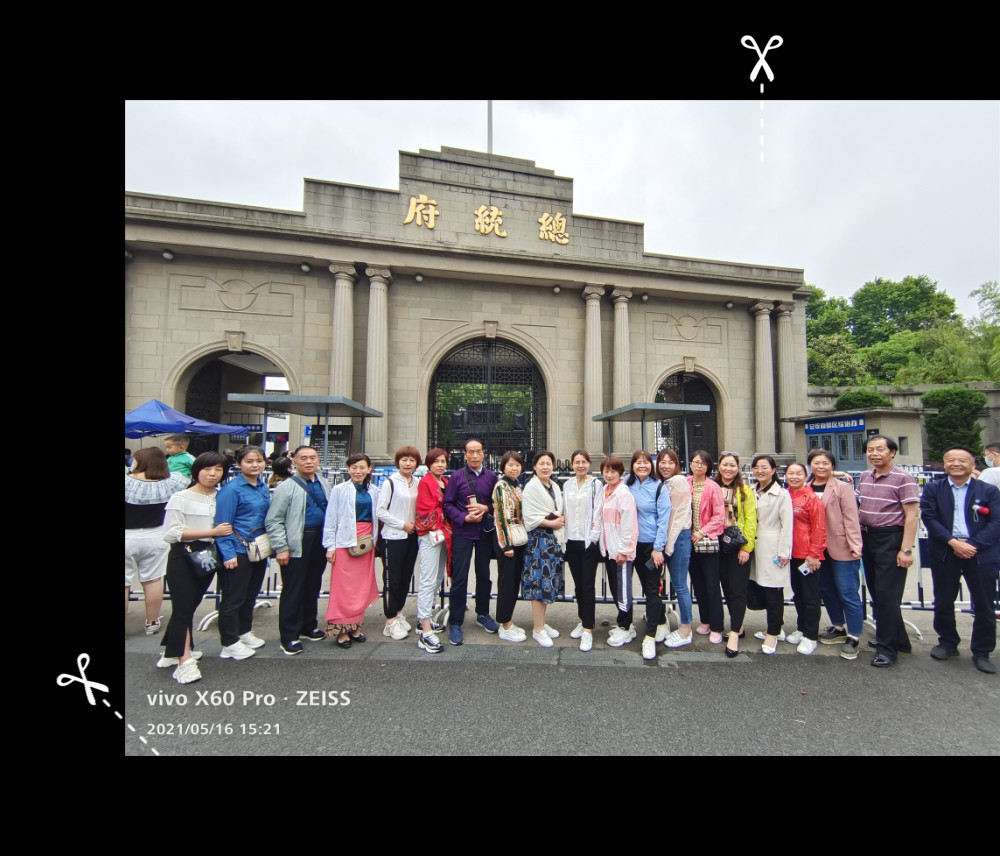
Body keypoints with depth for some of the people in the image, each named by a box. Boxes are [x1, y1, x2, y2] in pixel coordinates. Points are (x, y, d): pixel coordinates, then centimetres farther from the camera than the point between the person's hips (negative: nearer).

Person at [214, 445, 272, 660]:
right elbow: (222, 524, -15)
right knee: (234, 597, 5)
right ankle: (229, 644, 20)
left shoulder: (264, 487, 6)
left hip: (259, 551, 7)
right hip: (238, 551, -7)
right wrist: (228, 554, -19)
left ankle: (244, 632, 37)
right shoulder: (231, 489, -14)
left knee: (251, 594, 20)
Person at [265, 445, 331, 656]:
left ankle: (309, 626, 32)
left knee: (313, 586, 16)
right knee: (293, 589, 3)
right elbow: (273, 520, -9)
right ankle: (289, 637, 16)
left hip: (320, 541, 6)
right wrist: (281, 548, -13)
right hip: (297, 543, -5)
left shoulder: (324, 485, 9)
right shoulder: (286, 487, -8)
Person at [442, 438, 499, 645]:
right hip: (462, 532, -2)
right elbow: (448, 504, -5)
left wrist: (486, 508, -13)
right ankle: (455, 623, 14)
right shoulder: (457, 476, -4)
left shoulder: (492, 476, 1)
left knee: (484, 574, 16)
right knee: (459, 577, 1)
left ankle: (483, 614, 35)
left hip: (486, 531, 3)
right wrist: (464, 518, -17)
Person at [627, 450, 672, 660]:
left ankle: (650, 637, 7)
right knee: (646, 586, 17)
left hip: (652, 544, -4)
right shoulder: (628, 484, 1)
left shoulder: (659, 487, -10)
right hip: (635, 543, 5)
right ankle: (661, 622, 38)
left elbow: (664, 519, -11)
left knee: (652, 589, -1)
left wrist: (658, 548, -13)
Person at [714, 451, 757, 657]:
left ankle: (734, 635, 3)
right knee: (727, 588, 12)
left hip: (738, 546, -3)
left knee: (738, 590, -3)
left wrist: (746, 547, -12)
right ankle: (738, 627, 27)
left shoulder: (745, 491, -2)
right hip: (719, 545, 4)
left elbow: (750, 520, -7)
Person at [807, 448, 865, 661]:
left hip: (841, 549, -5)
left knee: (847, 593, 0)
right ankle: (838, 628, 34)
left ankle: (853, 637, 12)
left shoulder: (842, 488, -6)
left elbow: (851, 518, -9)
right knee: (826, 590, 16)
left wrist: (855, 545, -14)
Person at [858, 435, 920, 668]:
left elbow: (912, 515, -14)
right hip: (867, 537, 7)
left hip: (890, 540, -7)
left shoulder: (903, 478, -11)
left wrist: (906, 549, -18)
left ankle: (887, 648, 10)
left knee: (886, 594, -3)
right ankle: (898, 640, 31)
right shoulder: (865, 476, 9)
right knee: (876, 592, 14)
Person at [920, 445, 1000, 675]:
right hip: (945, 553, 0)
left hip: (981, 553, 0)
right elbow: (929, 518, -5)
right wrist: (953, 542, -16)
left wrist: (973, 545, -16)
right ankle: (947, 643, 27)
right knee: (943, 602, 9)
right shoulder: (933, 489, 4)